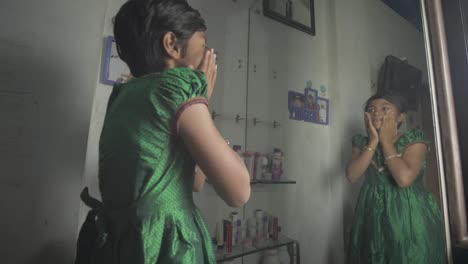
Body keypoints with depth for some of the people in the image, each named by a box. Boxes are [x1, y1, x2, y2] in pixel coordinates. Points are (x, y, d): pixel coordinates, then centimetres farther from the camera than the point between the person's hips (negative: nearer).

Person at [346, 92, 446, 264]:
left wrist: (386, 141, -14)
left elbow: (404, 179, -22)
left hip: (410, 215, -3)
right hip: (373, 215, 3)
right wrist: (373, 141, -12)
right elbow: (352, 176, -12)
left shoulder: (413, 139, -6)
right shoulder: (362, 143, 3)